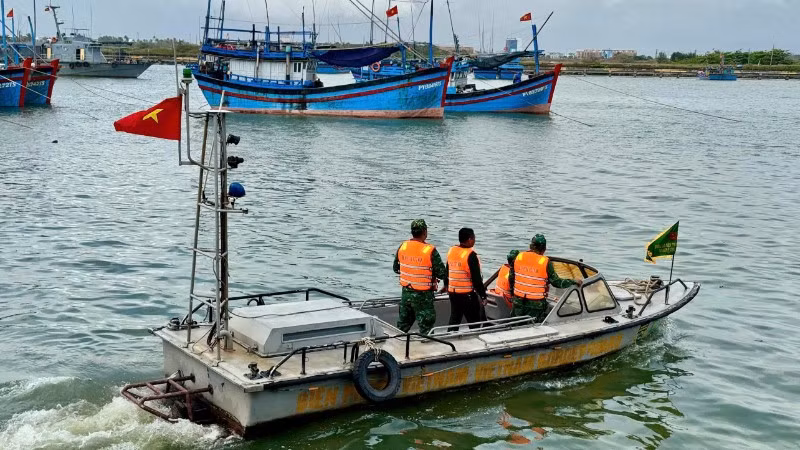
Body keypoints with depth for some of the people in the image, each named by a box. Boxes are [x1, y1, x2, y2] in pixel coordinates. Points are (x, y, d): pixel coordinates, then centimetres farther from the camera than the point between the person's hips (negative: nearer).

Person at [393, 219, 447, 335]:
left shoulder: (402, 247, -3)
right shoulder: (430, 251, -19)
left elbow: (396, 268, 9)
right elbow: (442, 273, -16)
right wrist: (432, 273, 4)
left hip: (406, 292, 5)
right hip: (423, 295, -5)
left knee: (404, 321, 21)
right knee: (426, 325, 5)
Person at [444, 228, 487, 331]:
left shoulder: (451, 251, 6)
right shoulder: (470, 255, -16)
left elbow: (447, 271, 18)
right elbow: (476, 278, -16)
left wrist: (446, 285, 31)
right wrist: (482, 295, -10)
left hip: (452, 293, 7)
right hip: (468, 294, -7)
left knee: (454, 319, 15)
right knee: (474, 322, 2)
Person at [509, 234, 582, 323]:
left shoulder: (519, 257, 1)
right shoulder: (546, 262, -11)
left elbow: (511, 278, 9)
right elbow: (556, 282, -5)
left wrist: (512, 294, 23)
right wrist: (574, 282, 8)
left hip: (518, 301, 4)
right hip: (536, 305, -4)